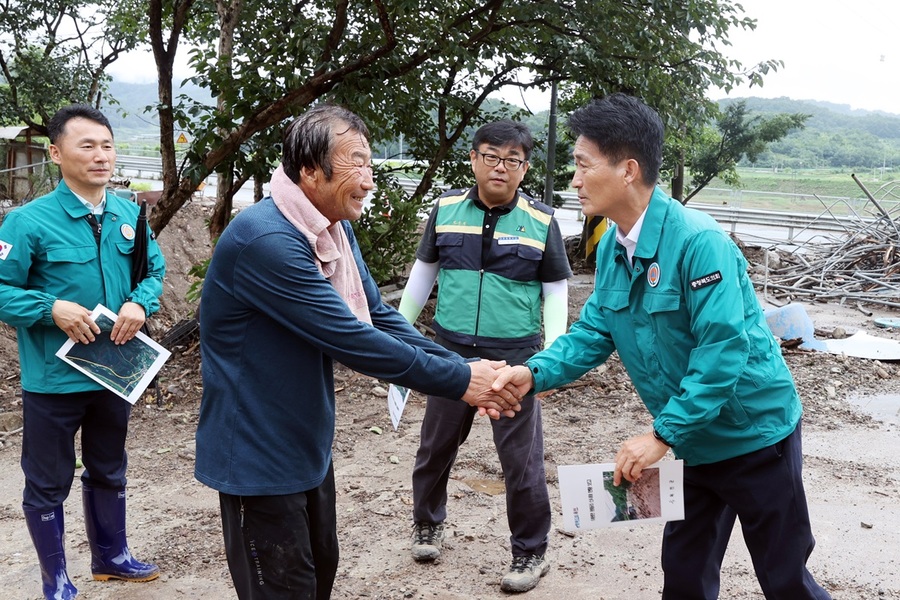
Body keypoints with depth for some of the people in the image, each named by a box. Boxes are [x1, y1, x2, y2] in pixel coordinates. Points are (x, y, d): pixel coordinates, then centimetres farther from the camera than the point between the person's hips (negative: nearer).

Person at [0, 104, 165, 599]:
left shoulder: (130, 215, -1)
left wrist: (139, 303, -12)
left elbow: (155, 270, 8)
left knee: (108, 472, 23)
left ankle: (111, 557, 44)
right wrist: (52, 308, -27)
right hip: (54, 378, -5)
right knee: (48, 484, 11)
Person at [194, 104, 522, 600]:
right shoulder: (267, 239, -28)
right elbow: (351, 340, -29)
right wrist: (459, 381, -21)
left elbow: (378, 319, 2)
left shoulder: (336, 230, 3)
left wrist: (465, 372, -10)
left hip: (308, 446, 9)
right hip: (259, 455, -9)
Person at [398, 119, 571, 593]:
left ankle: (530, 554, 21)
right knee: (435, 446, 16)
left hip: (514, 358, -2)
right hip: (450, 353, 3)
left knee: (522, 460, 3)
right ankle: (427, 524, 40)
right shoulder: (446, 209, 1)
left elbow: (556, 291, 1)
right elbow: (423, 272, 11)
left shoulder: (541, 221, -5)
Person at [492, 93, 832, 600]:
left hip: (753, 434, -7)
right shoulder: (612, 247, -2)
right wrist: (535, 373, -15)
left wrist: (662, 435, -28)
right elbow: (594, 331, 2)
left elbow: (723, 350, -30)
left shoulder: (698, 241, -27)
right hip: (693, 440, 7)